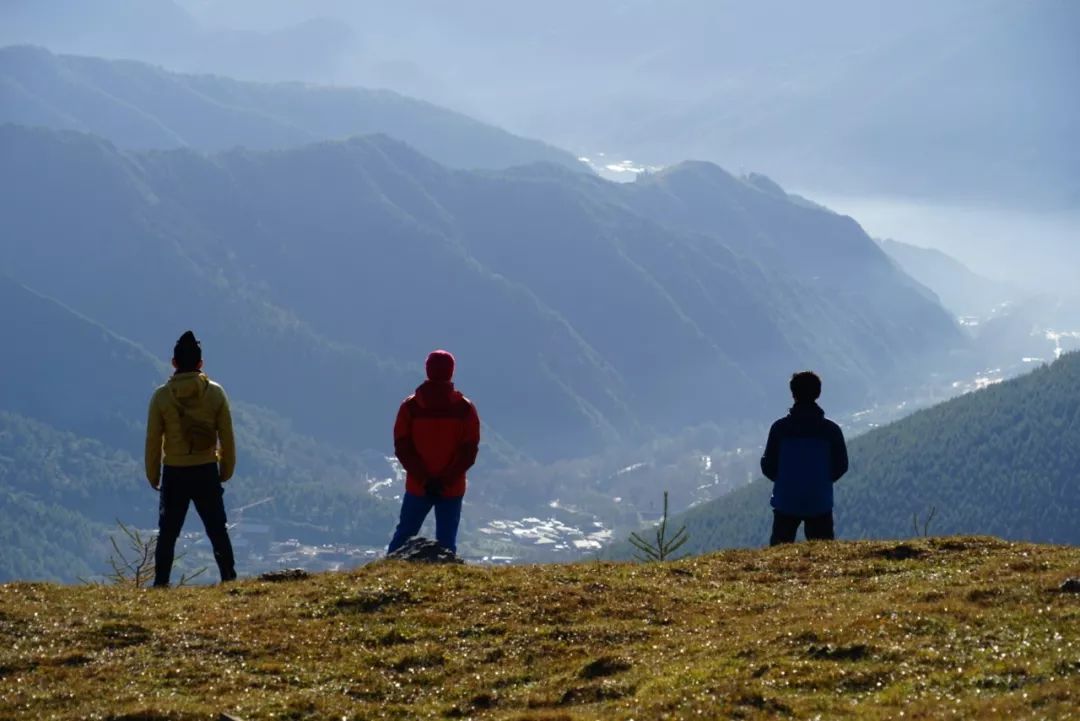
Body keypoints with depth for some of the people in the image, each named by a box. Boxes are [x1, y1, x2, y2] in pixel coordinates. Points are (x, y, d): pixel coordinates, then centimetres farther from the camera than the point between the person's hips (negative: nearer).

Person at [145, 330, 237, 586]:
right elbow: (227, 437, 0)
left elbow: (153, 440, -2)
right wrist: (226, 471, 11)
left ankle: (161, 583, 5)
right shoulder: (215, 393, -4)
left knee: (167, 533, 8)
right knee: (217, 531, 8)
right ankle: (229, 578, 6)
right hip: (207, 472, 1)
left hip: (174, 474, -1)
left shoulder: (162, 396, -6)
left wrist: (153, 476, 8)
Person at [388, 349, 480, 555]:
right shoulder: (465, 409, -5)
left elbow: (402, 449, -6)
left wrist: (423, 479, -7)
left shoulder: (410, 406, -4)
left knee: (403, 536, 11)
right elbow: (469, 452, -7)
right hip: (453, 490, -1)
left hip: (417, 487, 1)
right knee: (446, 544, 4)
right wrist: (446, 481, -9)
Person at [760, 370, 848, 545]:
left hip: (785, 502, 0)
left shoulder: (780, 428, -6)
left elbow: (768, 466, -3)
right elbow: (841, 466, 2)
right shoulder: (831, 429, -4)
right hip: (820, 503, 0)